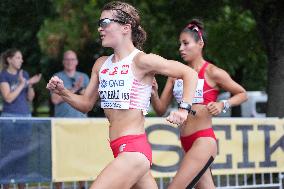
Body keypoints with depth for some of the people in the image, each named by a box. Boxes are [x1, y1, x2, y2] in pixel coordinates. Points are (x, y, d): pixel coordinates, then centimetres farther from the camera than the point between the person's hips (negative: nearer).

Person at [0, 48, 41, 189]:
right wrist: (22, 84, -16)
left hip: (25, 117, 5)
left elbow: (30, 98, 11)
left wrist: (31, 85, -6)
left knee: (23, 153, 6)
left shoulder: (24, 74, 11)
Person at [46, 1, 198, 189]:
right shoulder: (101, 64, 12)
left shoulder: (141, 61, -10)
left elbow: (190, 73, -9)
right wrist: (62, 92, 2)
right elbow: (86, 104, 18)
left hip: (134, 150, -8)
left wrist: (184, 108, -19)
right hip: (120, 150, 8)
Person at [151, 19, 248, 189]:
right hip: (187, 143, 7)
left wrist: (223, 105, -12)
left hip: (204, 141, -7)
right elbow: (161, 110, 10)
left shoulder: (212, 72, -6)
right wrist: (154, 94, -9)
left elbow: (242, 94, 5)